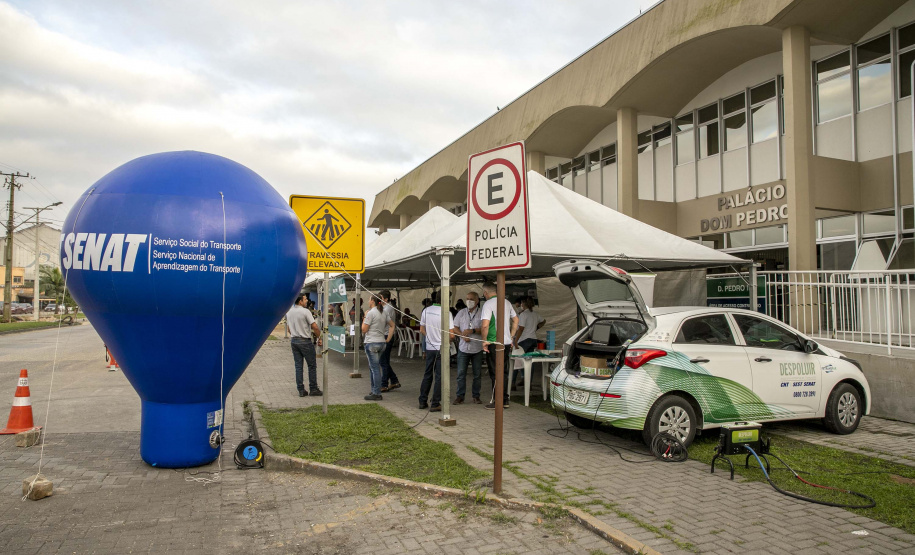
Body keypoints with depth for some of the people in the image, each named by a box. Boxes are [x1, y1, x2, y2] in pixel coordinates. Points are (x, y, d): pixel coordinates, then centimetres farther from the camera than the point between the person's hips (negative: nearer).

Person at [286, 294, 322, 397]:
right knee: (312, 365, 4)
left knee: (298, 366, 9)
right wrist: (319, 337, -4)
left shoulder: (288, 312, 7)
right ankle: (313, 389, 8)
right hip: (305, 341, -6)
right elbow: (315, 327, -17)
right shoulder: (305, 312, -14)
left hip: (294, 341, 6)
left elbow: (289, 329, 15)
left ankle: (301, 390, 10)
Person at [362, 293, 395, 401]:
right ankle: (374, 391, 22)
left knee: (375, 369, -6)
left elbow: (364, 330, -12)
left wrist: (364, 318, 2)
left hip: (372, 343, -8)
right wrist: (388, 339, 15)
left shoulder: (371, 313, -12)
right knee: (373, 368, 17)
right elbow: (392, 325, 17)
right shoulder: (383, 313, 12)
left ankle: (377, 394, -3)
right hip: (381, 342, 8)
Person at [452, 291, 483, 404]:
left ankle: (476, 396, 19)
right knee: (461, 373, 2)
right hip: (463, 347, 2)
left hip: (477, 348, -1)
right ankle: (460, 395, 12)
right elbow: (455, 327, 5)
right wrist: (462, 335, -12)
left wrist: (473, 331, -20)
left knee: (477, 374, 7)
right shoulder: (461, 313, 7)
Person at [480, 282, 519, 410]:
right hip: (507, 343, 7)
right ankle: (505, 400, 19)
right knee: (504, 372, 14)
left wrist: (485, 340, -11)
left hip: (494, 343, -7)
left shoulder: (488, 304, -12)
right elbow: (516, 320, 17)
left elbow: (485, 325, -22)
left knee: (495, 374, 1)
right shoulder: (506, 302, 10)